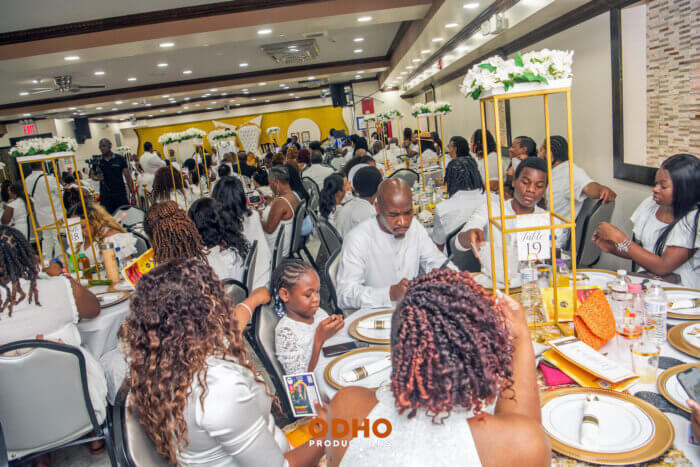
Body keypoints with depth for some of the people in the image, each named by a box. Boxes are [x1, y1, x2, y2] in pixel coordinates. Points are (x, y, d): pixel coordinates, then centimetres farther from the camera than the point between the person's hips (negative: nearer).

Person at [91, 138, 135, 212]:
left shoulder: (120, 159, 2)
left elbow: (128, 177, 0)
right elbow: (92, 175, 10)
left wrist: (132, 194, -6)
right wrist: (97, 177, -16)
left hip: (120, 194, -1)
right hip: (105, 196, 1)